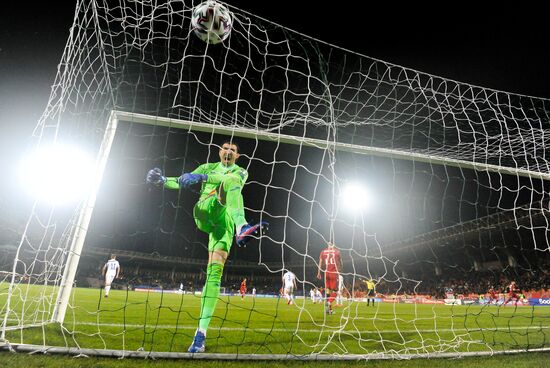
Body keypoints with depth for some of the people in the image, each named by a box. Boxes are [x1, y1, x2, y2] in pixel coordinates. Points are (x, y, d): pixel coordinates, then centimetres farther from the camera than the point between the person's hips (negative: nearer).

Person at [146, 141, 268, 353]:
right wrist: (163, 181, -3)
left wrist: (202, 177, -22)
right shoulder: (208, 167, 26)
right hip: (204, 212, 0)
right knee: (230, 183, -27)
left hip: (224, 220, 0)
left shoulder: (240, 171, 19)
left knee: (214, 272, -16)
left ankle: (201, 332, -14)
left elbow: (235, 179, -7)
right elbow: (185, 182, 19)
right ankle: (242, 228, -55)